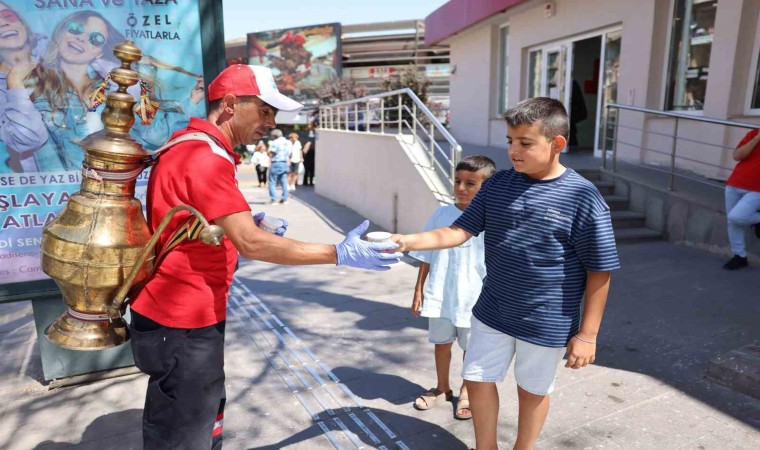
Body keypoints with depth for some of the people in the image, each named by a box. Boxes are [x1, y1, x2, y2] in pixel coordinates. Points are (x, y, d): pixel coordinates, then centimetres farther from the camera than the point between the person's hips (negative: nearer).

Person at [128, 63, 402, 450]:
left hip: (187, 316, 10)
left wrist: (244, 226, 7)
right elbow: (251, 244, -30)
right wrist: (339, 254, -25)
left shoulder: (192, 147, 10)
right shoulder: (205, 157, -23)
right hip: (183, 325, -10)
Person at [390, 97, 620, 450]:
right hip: (492, 313, 4)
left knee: (533, 391, 18)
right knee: (478, 381, 16)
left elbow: (599, 272, -12)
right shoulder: (497, 185, -5)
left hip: (546, 323, -4)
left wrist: (587, 333, -10)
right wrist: (408, 241, -19)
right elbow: (460, 231, -4)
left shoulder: (583, 198, -17)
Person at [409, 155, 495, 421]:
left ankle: (466, 392, 39)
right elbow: (426, 257, 3)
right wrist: (419, 290, 3)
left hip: (474, 299, -2)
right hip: (440, 296, 3)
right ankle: (441, 389, 40)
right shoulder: (441, 215, -3)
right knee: (441, 342, 18)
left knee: (471, 347, 16)